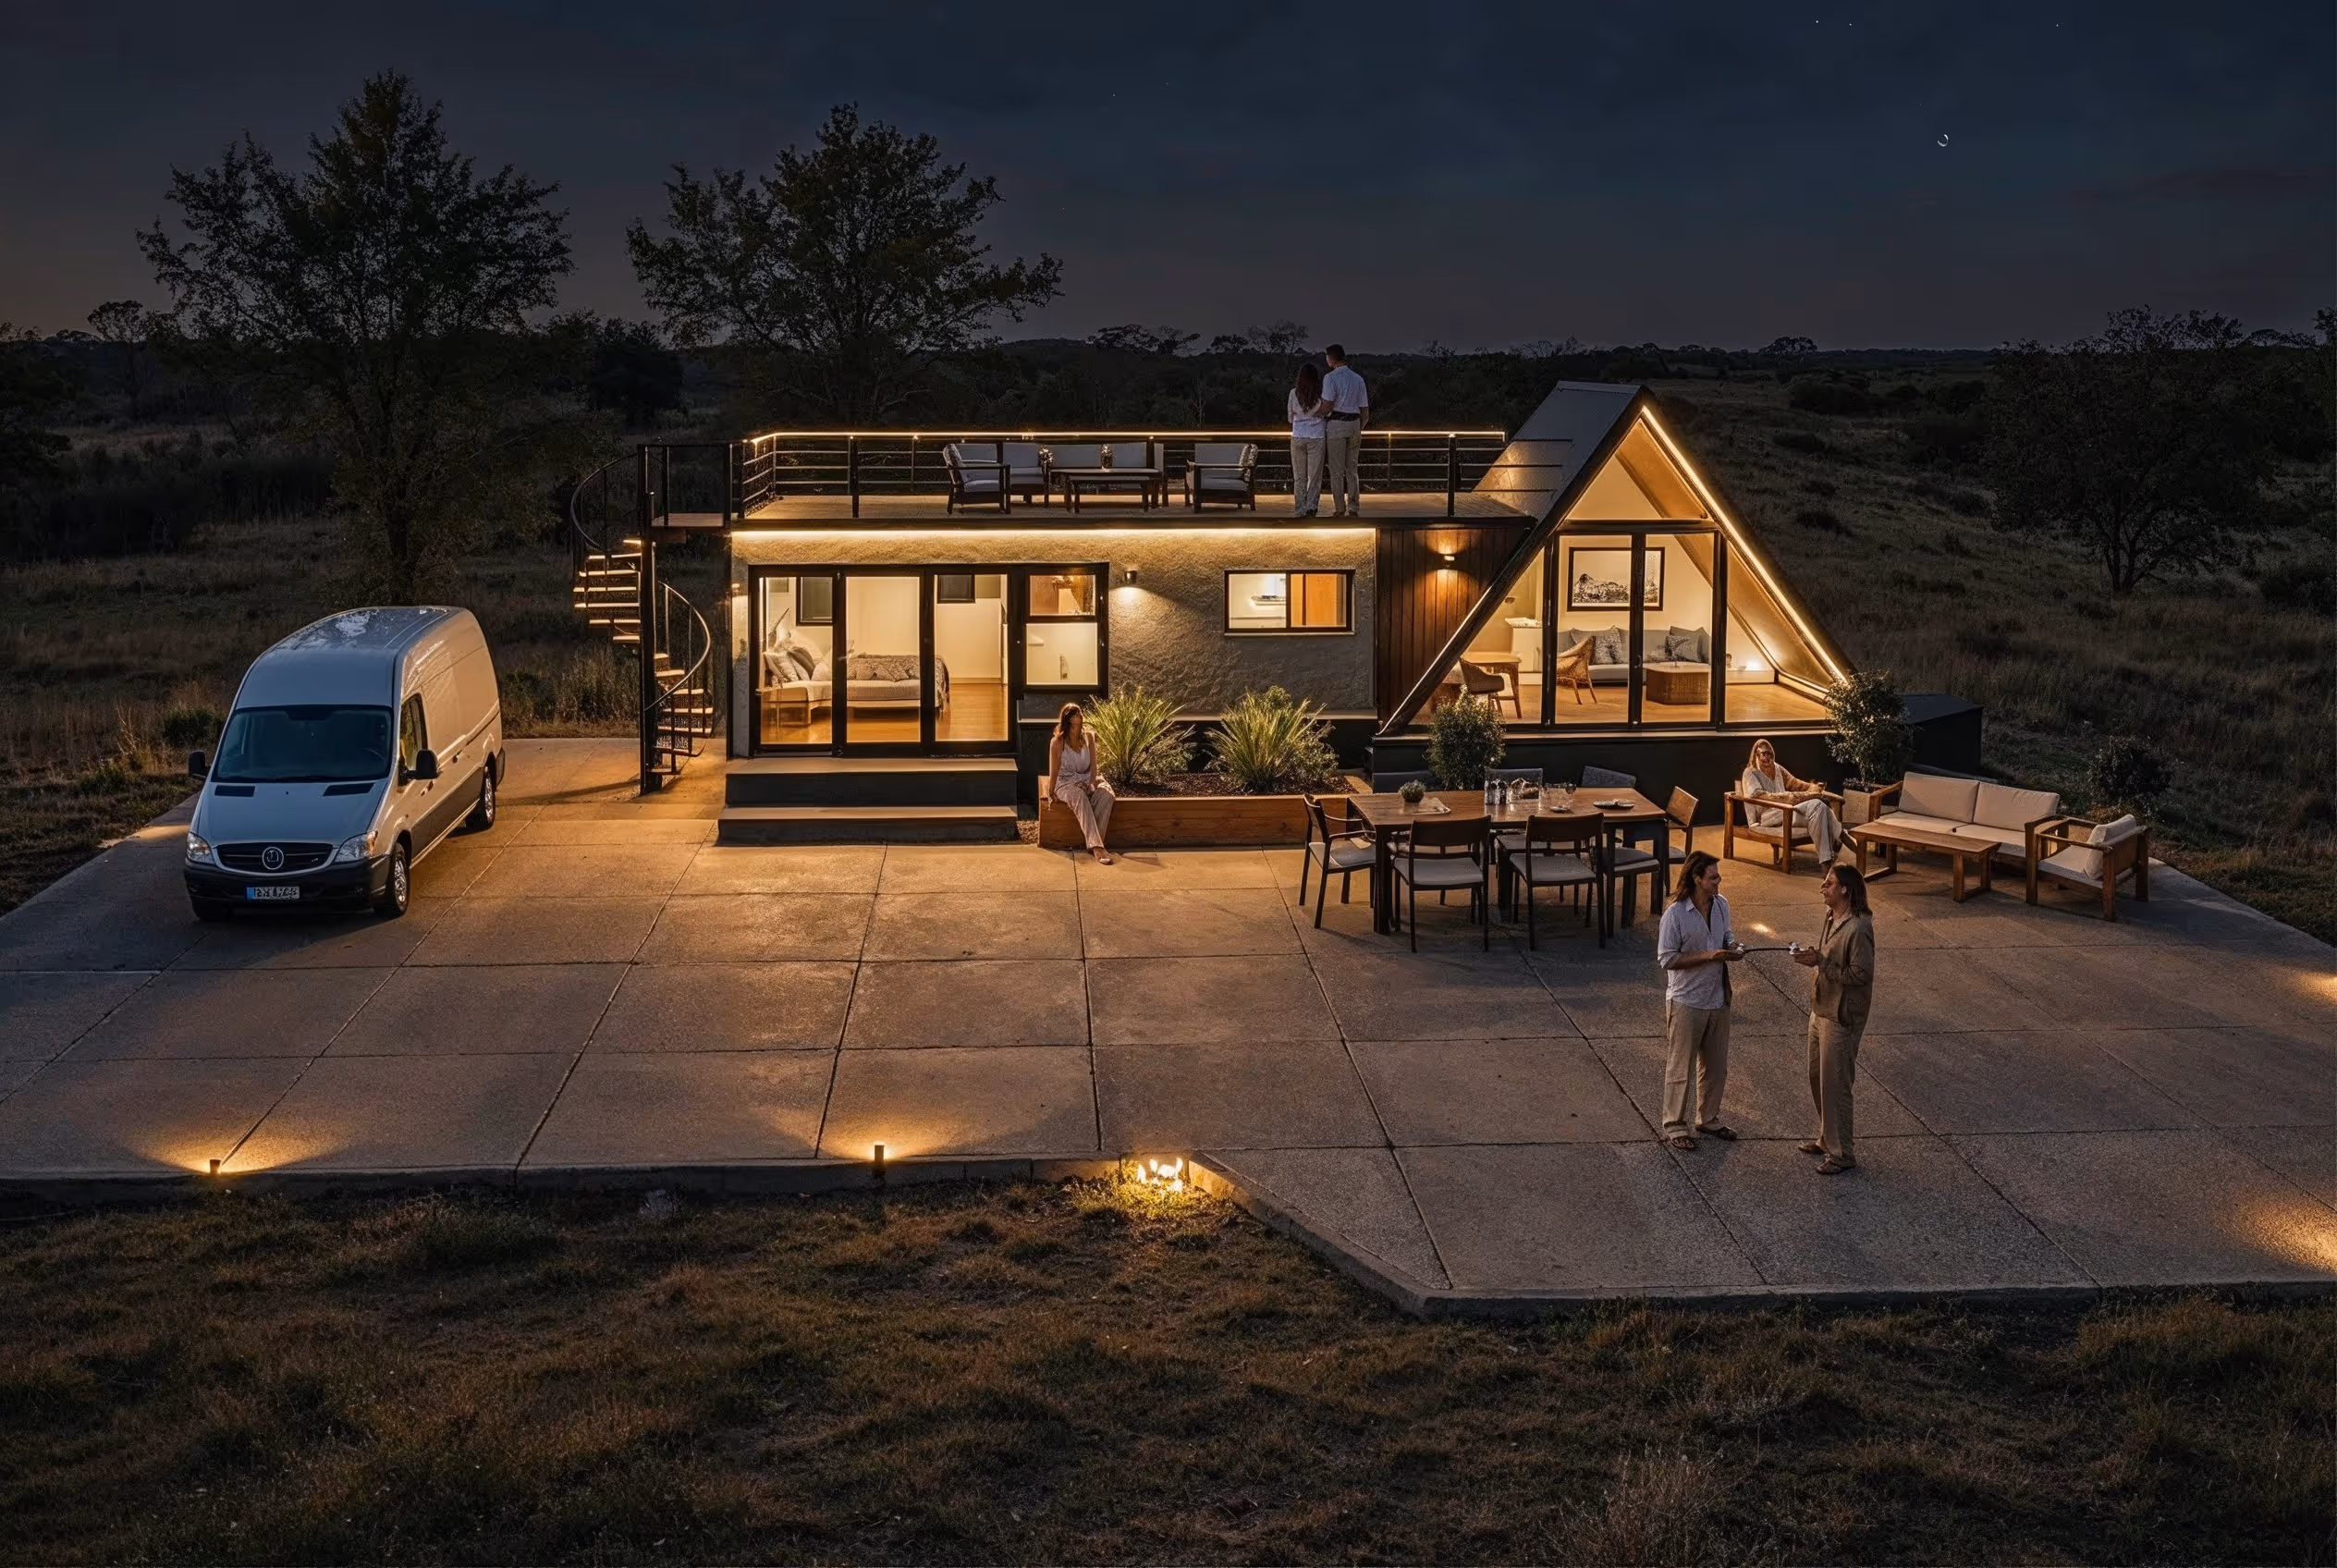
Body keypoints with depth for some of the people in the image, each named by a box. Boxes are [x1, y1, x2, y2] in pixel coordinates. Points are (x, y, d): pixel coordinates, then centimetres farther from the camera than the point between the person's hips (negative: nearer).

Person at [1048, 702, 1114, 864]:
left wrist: (1092, 784, -12)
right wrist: (1052, 793, -8)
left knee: (1106, 794, -29)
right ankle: (1096, 846, -52)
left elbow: (1093, 765, 3)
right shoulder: (1058, 742, -5)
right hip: (1066, 783, -4)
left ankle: (1094, 843, -34)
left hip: (1086, 781, 4)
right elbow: (1054, 770, -4)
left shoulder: (1088, 738, 8)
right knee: (1080, 798, -39)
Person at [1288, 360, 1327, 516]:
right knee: (1315, 475, 4)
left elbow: (1290, 417, 7)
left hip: (1297, 437, 1)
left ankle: (1300, 510, 8)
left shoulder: (1294, 393, -2)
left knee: (1299, 477, 8)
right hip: (1316, 436, -1)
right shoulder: (1321, 393, -5)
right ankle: (1311, 507, -7)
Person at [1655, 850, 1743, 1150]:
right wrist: (1708, 956, -24)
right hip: (1686, 1002, -7)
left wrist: (1732, 948, -7)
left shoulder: (1721, 905, 0)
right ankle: (1674, 1125, 17)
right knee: (1681, 1067, 4)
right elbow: (1667, 958, -19)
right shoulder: (1676, 914, -20)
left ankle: (1708, 1119, 34)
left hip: (1718, 999, 7)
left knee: (1716, 1066, 17)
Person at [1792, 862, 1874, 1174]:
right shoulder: (1832, 918, 6)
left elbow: (1860, 975, -25)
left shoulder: (1858, 929, -24)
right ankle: (1826, 1138, 36)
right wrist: (1812, 958, -2)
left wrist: (1820, 962, -25)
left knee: (1834, 1085, 0)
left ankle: (1841, 1153, 11)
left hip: (1841, 1017, -10)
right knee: (1818, 1078, 20)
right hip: (1821, 1010, 10)